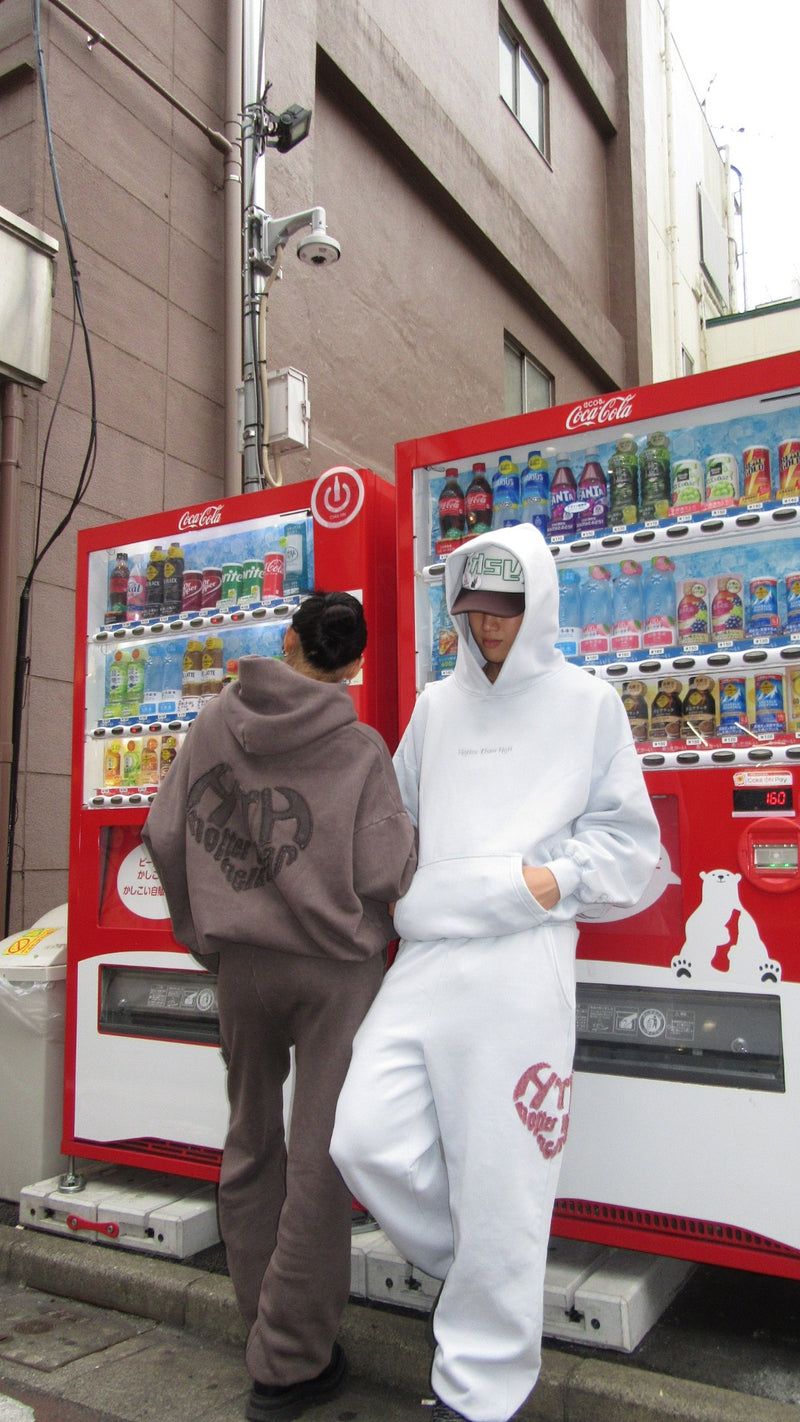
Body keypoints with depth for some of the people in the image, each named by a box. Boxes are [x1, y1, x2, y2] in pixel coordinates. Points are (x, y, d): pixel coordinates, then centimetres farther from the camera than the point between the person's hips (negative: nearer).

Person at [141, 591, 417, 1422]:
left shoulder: (215, 723, -1)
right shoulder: (358, 748, -13)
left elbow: (166, 834, 2)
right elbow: (385, 874, -17)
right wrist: (416, 831, 4)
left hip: (239, 960, 5)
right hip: (334, 967, -4)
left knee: (250, 1142, 21)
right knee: (320, 1158, 7)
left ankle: (264, 1317, 37)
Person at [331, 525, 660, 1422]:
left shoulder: (587, 702, 6)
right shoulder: (436, 707, 17)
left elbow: (627, 834, 7)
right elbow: (395, 816, 26)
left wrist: (559, 878, -8)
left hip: (520, 961, -4)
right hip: (423, 957, 4)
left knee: (500, 1176, 0)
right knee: (366, 1138, -5)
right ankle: (474, 1274, 24)